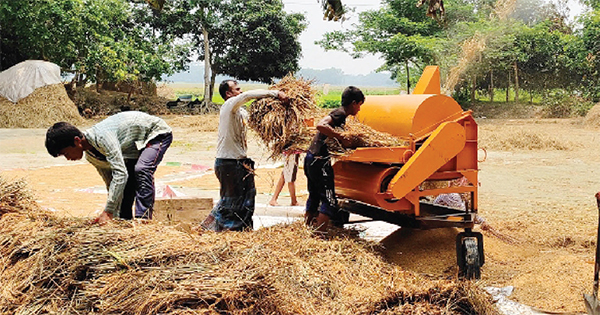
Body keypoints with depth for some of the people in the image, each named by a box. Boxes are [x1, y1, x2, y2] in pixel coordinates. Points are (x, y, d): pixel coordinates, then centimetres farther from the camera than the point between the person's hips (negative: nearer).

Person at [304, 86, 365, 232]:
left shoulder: (339, 113, 17)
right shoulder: (340, 113, -11)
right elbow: (321, 125, -27)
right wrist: (342, 138, -24)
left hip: (311, 159, 10)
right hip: (320, 160, -10)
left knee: (313, 197, 17)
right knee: (329, 200, -6)